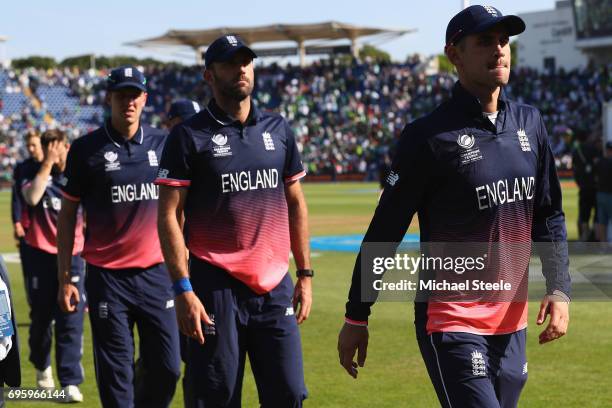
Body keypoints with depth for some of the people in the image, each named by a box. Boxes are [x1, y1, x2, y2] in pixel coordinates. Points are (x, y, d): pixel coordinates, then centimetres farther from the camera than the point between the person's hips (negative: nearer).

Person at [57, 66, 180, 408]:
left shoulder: (164, 144, 7)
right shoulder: (86, 149, -1)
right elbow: (68, 214, 3)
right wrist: (65, 279, -2)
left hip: (158, 274, 3)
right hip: (107, 277, -2)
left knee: (168, 369, 1)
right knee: (115, 378, 0)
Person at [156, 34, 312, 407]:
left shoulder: (278, 129, 12)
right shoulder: (189, 136, -2)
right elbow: (169, 216, -6)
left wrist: (305, 274, 11)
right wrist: (183, 289, -13)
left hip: (275, 288, 4)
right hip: (215, 287, -4)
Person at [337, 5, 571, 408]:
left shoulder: (530, 123, 8)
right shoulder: (430, 135, -11)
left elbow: (548, 216, 14)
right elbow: (385, 231, -7)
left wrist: (559, 289, 0)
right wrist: (356, 318, -5)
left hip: (513, 322, 6)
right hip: (452, 323, -6)